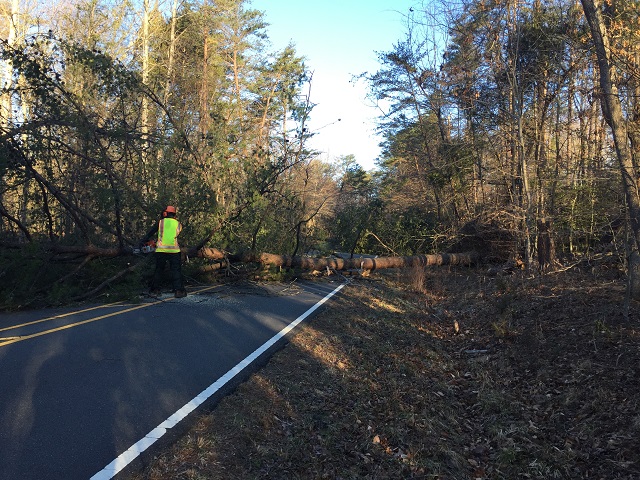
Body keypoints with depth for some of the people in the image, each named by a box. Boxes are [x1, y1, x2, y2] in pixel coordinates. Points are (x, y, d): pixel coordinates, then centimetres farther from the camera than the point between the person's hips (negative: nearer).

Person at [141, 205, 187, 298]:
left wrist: (143, 242, 16)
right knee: (176, 271, 2)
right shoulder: (178, 224, 10)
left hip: (161, 249, 1)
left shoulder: (160, 222, 6)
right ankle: (178, 290, -7)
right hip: (174, 250, -1)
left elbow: (150, 233, 7)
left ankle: (155, 289, 21)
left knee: (158, 269, 17)